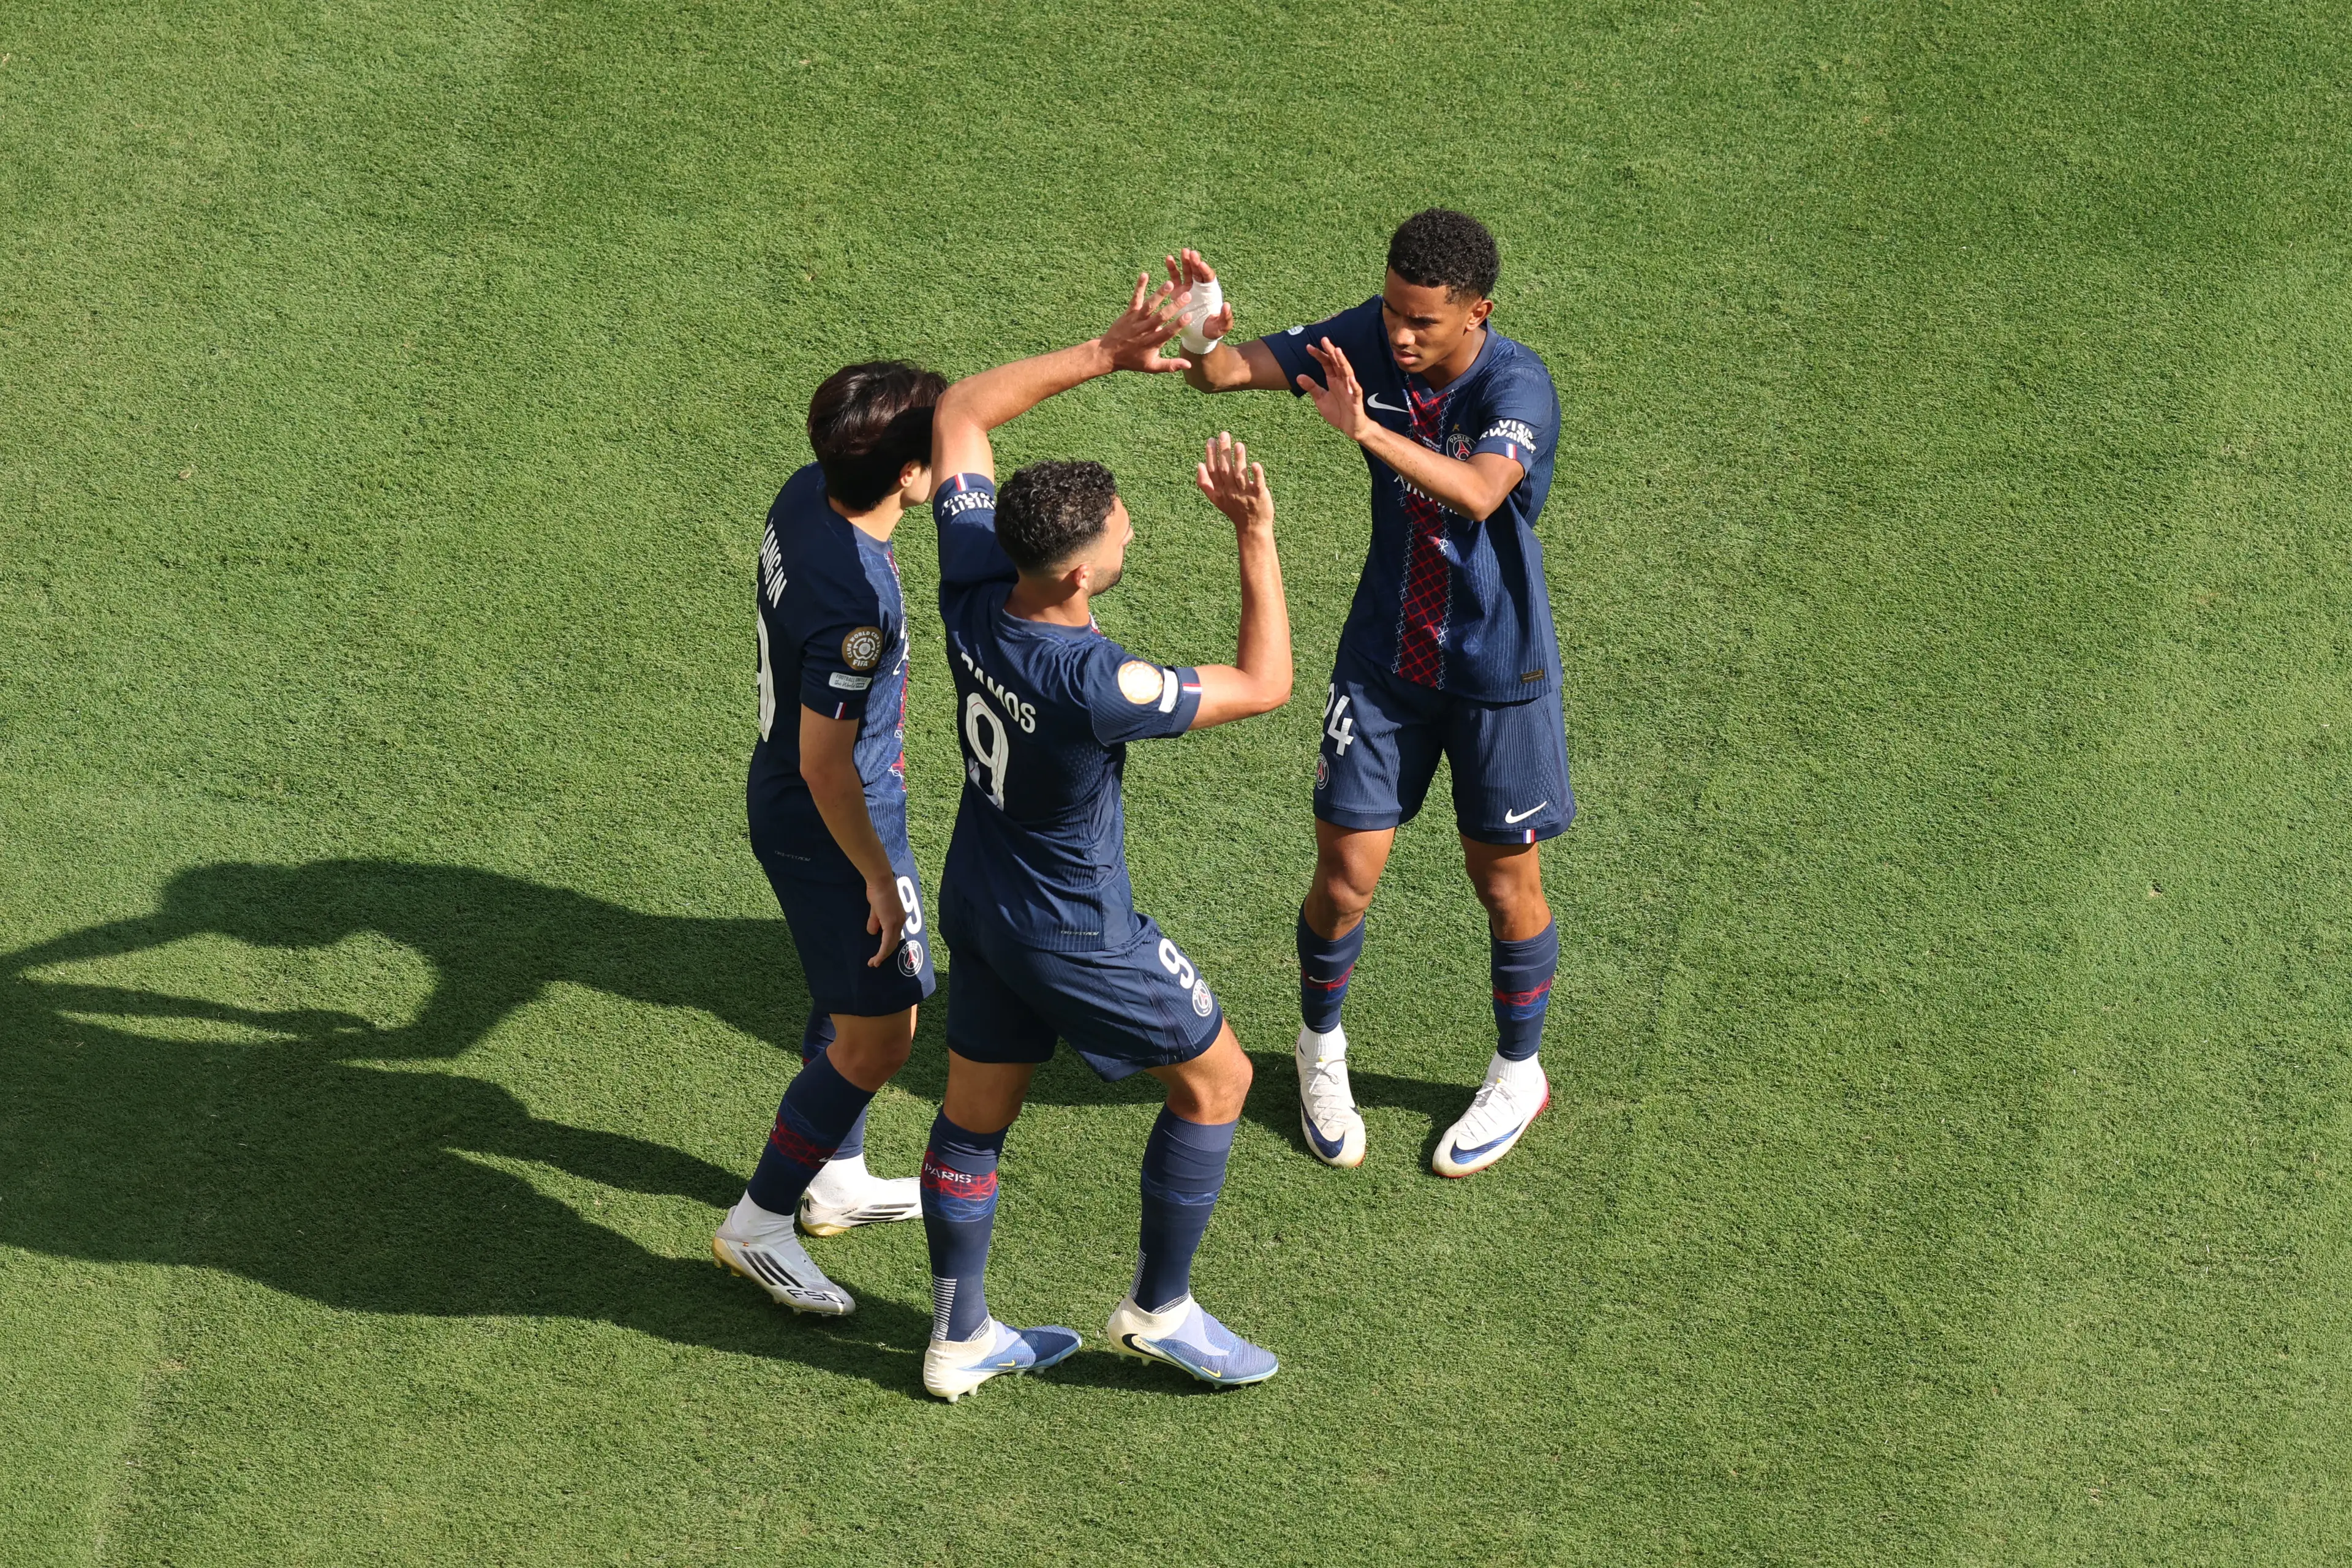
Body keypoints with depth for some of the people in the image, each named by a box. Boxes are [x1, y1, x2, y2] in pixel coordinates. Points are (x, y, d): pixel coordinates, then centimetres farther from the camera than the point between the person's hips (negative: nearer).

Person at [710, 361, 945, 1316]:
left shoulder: (807, 493, -8)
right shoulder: (855, 599, -35)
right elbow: (825, 765, -28)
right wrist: (879, 879, -16)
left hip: (783, 799, 10)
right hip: (831, 827, -10)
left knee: (850, 1001, 25)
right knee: (879, 1036, 2)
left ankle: (836, 1178, 42)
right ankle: (759, 1223, 12)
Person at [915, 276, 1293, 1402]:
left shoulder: (973, 581, -18)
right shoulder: (1090, 683, -36)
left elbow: (961, 412, -3)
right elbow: (1264, 685, -23)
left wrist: (1104, 355, -7)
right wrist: (1256, 535, -22)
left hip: (978, 903, 7)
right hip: (1075, 935, -7)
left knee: (974, 1115, 20)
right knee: (1215, 1078, 15)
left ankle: (960, 1340, 36)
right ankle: (1160, 1309, 28)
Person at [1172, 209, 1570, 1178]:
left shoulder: (1516, 387, -25)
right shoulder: (1369, 341, -11)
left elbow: (1479, 492, -44)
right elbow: (1241, 368, -13)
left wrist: (1367, 430, -58)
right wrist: (1206, 344, -38)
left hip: (1498, 671, -3)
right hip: (1383, 658, 3)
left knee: (1504, 879, 11)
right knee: (1346, 873, 5)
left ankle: (1519, 1076, 34)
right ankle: (1321, 1051, 33)